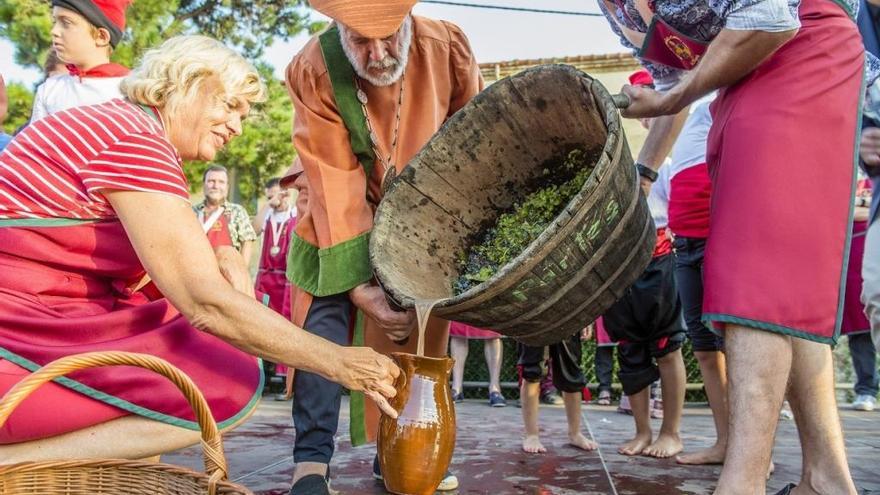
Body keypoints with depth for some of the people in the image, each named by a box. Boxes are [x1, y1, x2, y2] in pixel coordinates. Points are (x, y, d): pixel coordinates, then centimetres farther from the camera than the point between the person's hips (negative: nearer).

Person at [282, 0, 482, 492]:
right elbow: (335, 182, -29)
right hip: (342, 224, -2)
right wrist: (356, 281, -33)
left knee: (418, 333, 6)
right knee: (326, 321, -14)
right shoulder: (314, 71, -26)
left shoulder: (448, 48, -21)